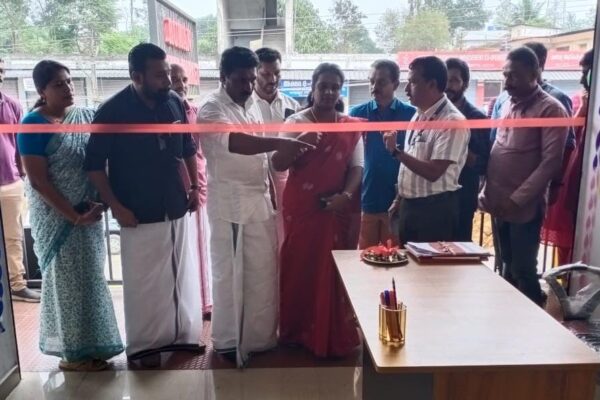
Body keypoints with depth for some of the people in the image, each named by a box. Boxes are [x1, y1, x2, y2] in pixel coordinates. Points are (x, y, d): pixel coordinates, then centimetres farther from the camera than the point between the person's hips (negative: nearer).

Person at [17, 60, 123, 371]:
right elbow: (38, 181, -15)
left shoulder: (86, 116, 5)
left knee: (90, 278, 13)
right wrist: (73, 215, -17)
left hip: (90, 211, 6)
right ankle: (74, 352, 21)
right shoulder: (33, 124, -12)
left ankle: (89, 345, 29)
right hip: (57, 217, -5)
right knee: (69, 280, 5)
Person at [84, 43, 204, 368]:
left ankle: (183, 333, 32)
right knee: (143, 282, 6)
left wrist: (195, 187, 9)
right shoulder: (112, 112, -12)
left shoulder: (174, 102, -1)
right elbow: (94, 164, -9)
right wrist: (116, 206, -12)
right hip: (140, 214, -4)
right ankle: (144, 344, 24)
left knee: (182, 276, 14)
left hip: (177, 208, 5)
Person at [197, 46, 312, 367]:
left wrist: (271, 192, 17)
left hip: (260, 200, 7)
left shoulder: (251, 105, 12)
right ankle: (228, 342, 20)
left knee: (263, 271, 11)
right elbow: (233, 142, -33)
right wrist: (279, 143, -43)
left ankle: (258, 337, 27)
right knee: (230, 274, 4)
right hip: (229, 203, -7)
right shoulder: (212, 107, -12)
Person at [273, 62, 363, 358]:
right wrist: (300, 142, -27)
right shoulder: (296, 122, -1)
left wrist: (345, 195, -15)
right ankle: (296, 330, 19)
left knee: (334, 269, 5)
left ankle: (334, 336, 18)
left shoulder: (351, 127, 7)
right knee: (298, 267, 4)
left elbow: (356, 168, 3)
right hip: (300, 208, -2)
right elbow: (277, 164, -10)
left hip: (337, 209, 2)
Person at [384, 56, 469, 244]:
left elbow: (433, 172, -23)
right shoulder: (419, 115, 9)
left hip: (435, 208, -8)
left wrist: (396, 151, -24)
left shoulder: (453, 122, -17)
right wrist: (399, 199, 15)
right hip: (409, 205, 8)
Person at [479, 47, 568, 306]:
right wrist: (487, 192, 10)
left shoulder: (550, 110, -10)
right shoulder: (507, 105, 12)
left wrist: (517, 199, -17)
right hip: (499, 205, 6)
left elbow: (551, 163, -16)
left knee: (523, 272, 2)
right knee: (508, 269, 17)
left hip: (524, 208, -6)